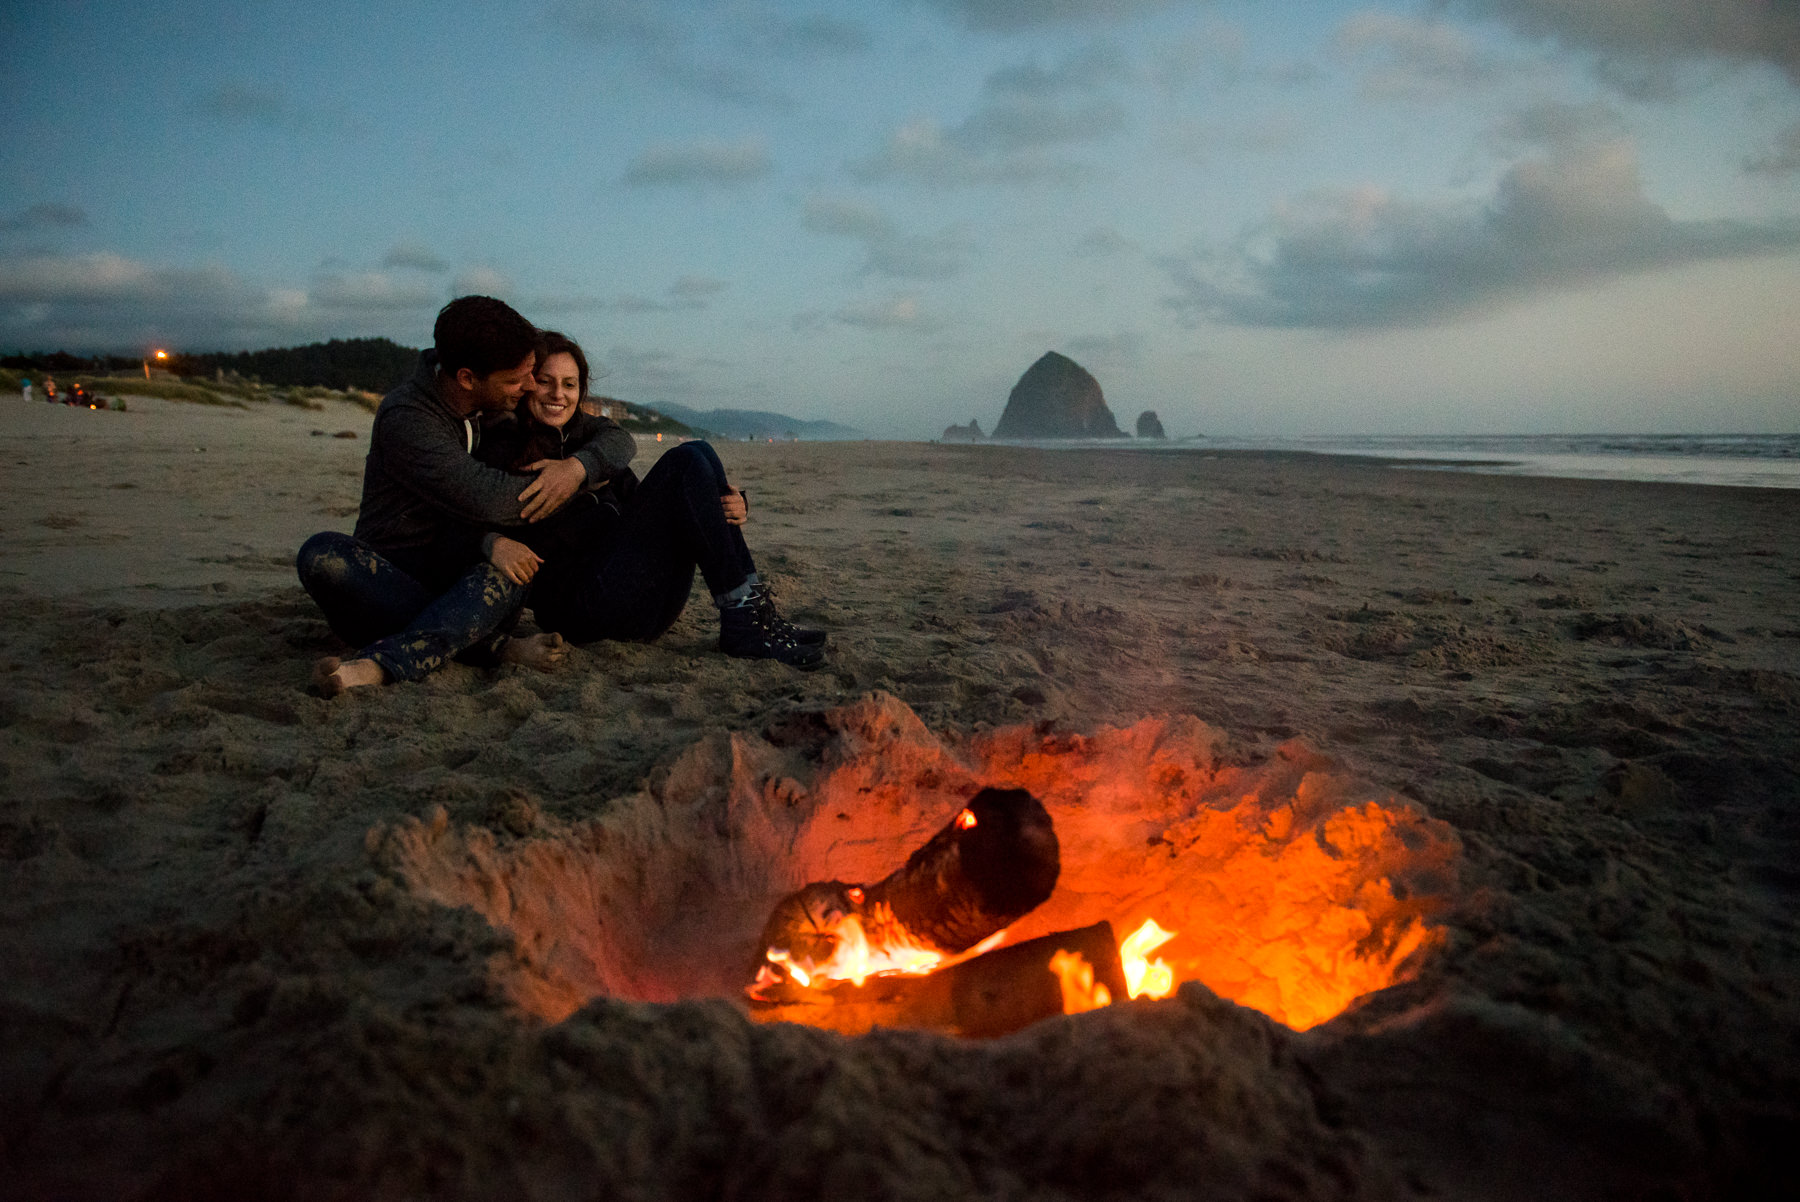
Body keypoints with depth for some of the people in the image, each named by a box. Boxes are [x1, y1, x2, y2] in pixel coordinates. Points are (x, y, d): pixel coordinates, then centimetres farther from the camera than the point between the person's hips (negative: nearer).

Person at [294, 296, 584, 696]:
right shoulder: (405, 418, -16)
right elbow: (489, 501, -29)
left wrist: (578, 465, -20)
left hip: (468, 582, 3)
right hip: (389, 583, -2)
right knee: (323, 554, -35)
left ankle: (377, 666, -45)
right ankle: (496, 646, -40)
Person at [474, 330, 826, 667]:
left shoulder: (586, 431, 25)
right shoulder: (501, 448, 6)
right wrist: (494, 543, -32)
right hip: (578, 602, -6)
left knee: (699, 453, -9)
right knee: (684, 462, -15)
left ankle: (751, 608, -18)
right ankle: (744, 621, -21)